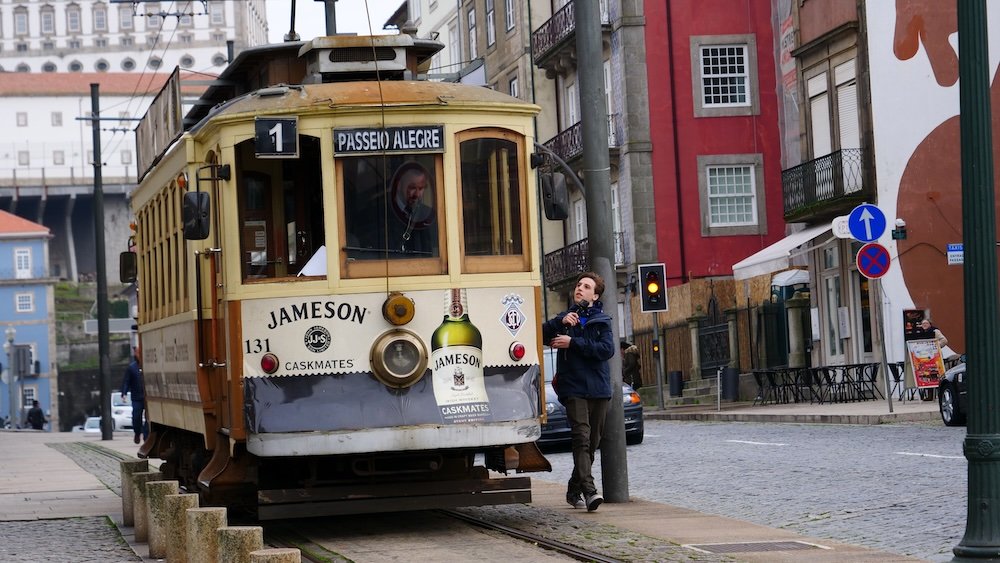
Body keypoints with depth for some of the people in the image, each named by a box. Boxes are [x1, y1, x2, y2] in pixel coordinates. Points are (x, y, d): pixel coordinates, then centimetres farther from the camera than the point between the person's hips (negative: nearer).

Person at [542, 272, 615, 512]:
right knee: (581, 437, -16)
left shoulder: (602, 321, 9)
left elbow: (607, 349, -8)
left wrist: (573, 343, -12)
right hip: (573, 388, -2)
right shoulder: (565, 318, 13)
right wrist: (561, 322, -12)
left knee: (592, 442, 7)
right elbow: (540, 334, 1)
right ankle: (589, 491, -25)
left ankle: (574, 490, 21)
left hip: (599, 389, 2)